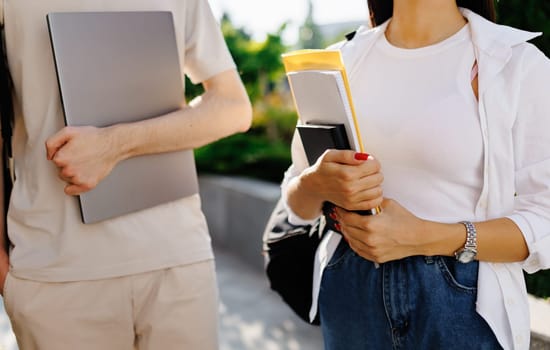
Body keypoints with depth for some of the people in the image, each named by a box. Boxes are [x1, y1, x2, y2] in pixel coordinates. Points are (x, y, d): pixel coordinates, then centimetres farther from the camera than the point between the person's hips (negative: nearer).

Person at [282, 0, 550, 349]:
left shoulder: (517, 61, -10)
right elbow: (297, 202, 7)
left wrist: (426, 237, -23)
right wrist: (316, 183, -16)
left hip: (463, 301, -3)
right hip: (351, 296, 4)